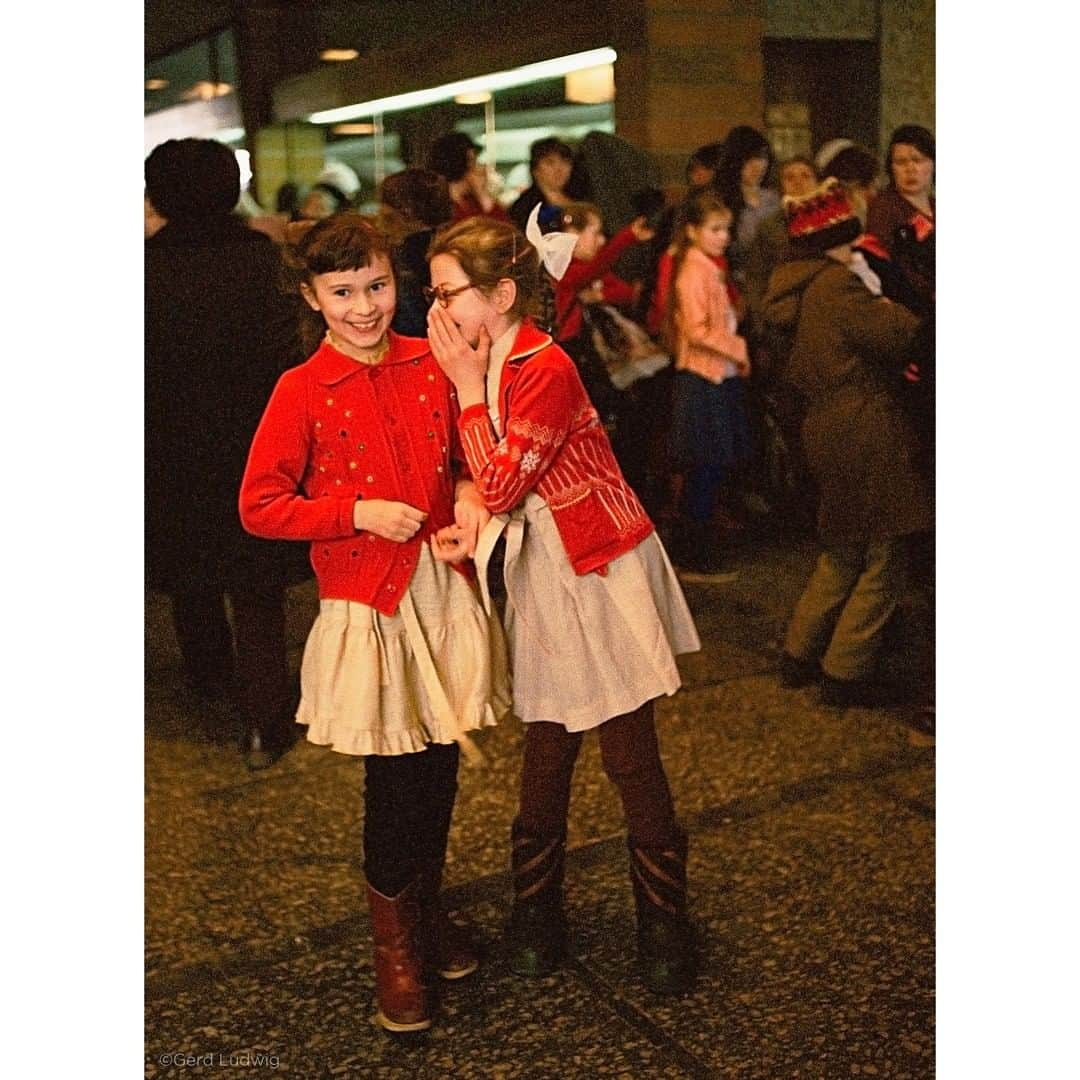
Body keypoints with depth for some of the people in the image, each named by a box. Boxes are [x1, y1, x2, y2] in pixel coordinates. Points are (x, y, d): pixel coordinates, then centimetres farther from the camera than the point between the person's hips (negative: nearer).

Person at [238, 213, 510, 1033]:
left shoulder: (431, 365, 3)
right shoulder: (302, 392, -9)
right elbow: (260, 507, -7)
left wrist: (467, 494, -4)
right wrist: (357, 513, -17)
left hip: (444, 588, 4)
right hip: (367, 603, -4)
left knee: (441, 767, 13)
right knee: (395, 780, 2)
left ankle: (429, 910, 37)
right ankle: (396, 946, 25)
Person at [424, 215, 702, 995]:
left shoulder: (545, 370, -18)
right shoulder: (486, 364, 8)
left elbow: (501, 487, -22)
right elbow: (483, 483, 12)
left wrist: (468, 385, -17)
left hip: (601, 575, -7)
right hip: (543, 580, 7)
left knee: (631, 757, 1)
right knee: (547, 753, 13)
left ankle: (664, 922, 16)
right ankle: (537, 912, 26)